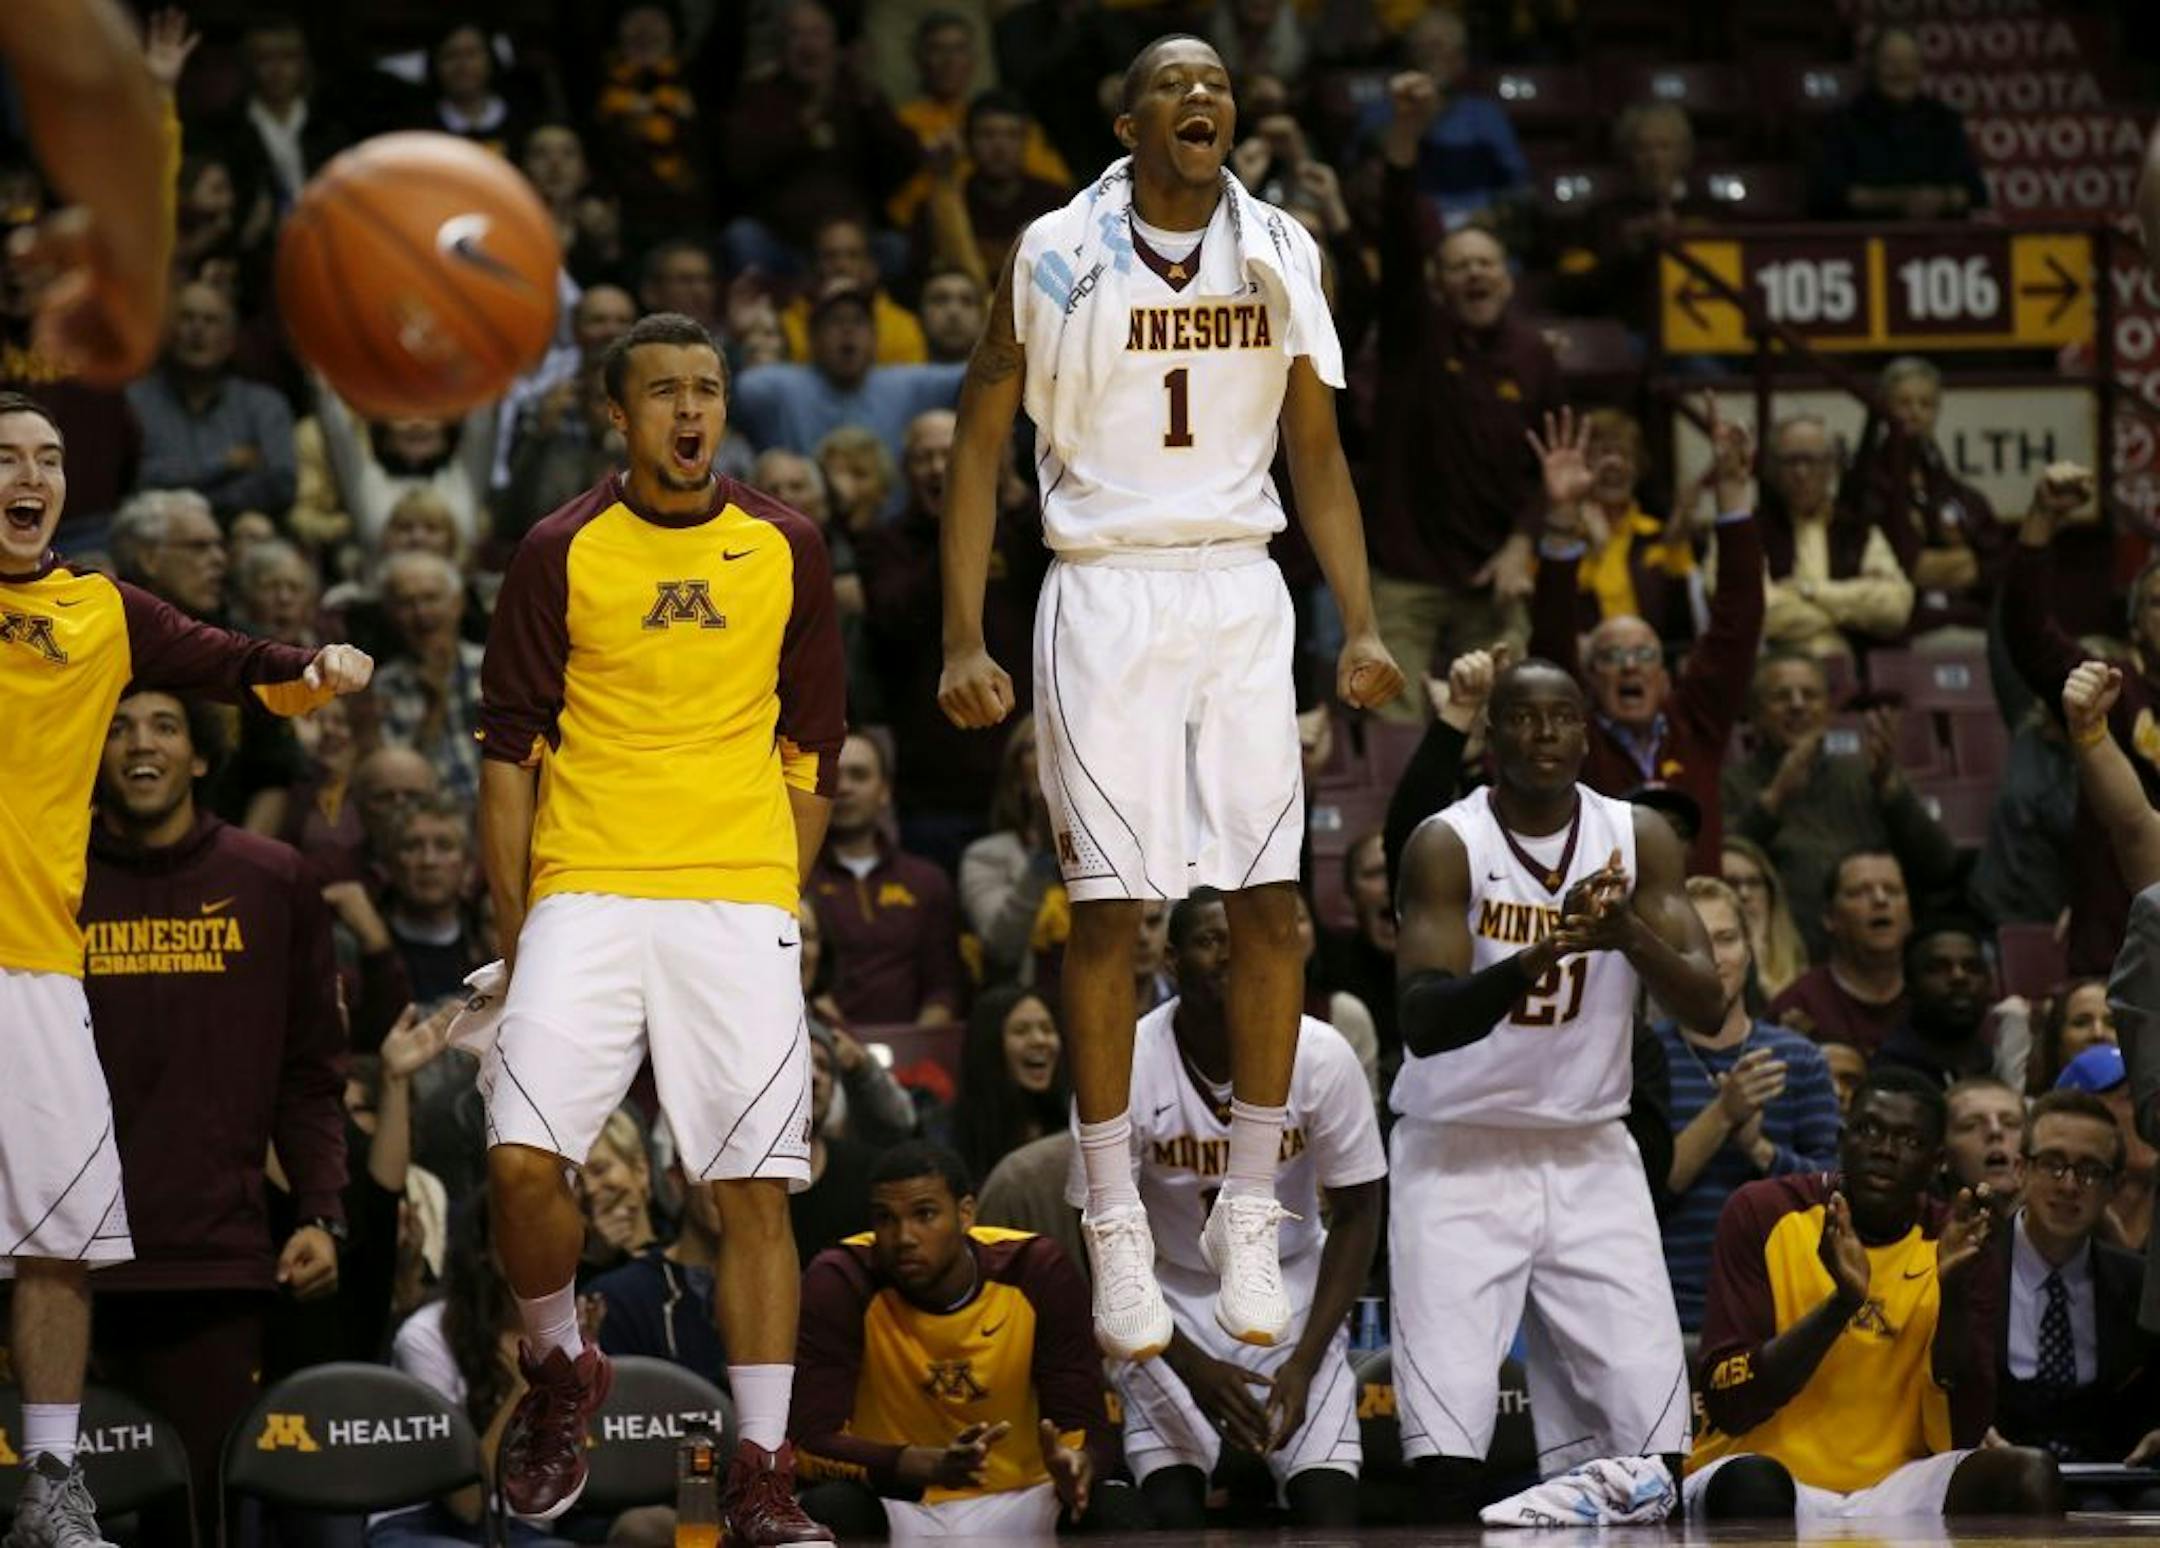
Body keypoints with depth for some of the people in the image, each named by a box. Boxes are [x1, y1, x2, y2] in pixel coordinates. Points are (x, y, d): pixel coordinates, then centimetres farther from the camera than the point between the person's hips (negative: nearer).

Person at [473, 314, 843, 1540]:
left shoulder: (786, 550, 8)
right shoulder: (562, 553, 3)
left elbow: (813, 749, 15)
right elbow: (508, 749, 5)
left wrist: (775, 898, 10)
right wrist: (517, 933, 1)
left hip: (740, 900, 1)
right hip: (585, 889, -1)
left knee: (756, 1187, -5)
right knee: (524, 1156, -15)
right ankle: (559, 1371, 12)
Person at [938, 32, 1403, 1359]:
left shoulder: (1281, 253, 6)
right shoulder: (1056, 255, -3)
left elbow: (1318, 453, 13)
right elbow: (981, 446, 1)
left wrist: (1363, 627, 3)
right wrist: (965, 640, -6)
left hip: (1242, 596, 3)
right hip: (1106, 593, -3)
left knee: (1272, 903, -2)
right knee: (1109, 908, -5)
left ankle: (1250, 1223, 8)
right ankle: (1117, 1237, 2)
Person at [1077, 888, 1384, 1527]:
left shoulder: (1321, 1056, -16)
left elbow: (1355, 1215, -6)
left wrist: (1303, 1364, -16)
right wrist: (1193, 1367, -20)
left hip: (1293, 1288, 1)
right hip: (1171, 1300, -1)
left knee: (1328, 1505, -15)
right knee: (1170, 1510, -18)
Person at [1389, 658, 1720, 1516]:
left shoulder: (1638, 839, -1)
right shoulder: (1447, 845, -11)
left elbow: (1707, 1006, -8)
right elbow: (1421, 1023, -23)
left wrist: (1632, 937, -28)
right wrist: (1534, 960, -39)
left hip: (1589, 1155, 3)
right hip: (1460, 1154, -3)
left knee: (1647, 1430, -6)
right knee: (1447, 1443, -15)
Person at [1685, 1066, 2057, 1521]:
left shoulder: (1951, 1245, 4)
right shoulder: (1763, 1215, -4)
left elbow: (1961, 1436, -4)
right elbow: (1727, 1403, -13)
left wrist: (1954, 1293, -17)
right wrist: (1842, 1301, -24)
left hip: (1888, 1489, 3)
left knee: (2030, 1478, -23)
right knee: (1753, 1484, -38)